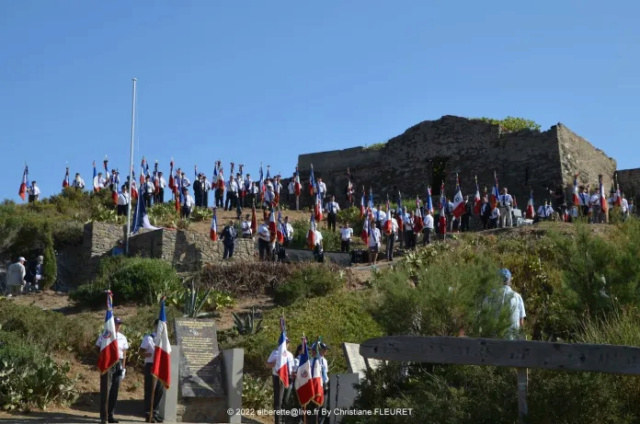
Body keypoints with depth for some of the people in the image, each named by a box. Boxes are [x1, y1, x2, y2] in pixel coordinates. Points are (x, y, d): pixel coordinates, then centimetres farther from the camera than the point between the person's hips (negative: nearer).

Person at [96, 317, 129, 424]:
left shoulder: (122, 338, 10)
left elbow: (124, 354, 12)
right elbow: (98, 350, 1)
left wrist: (123, 368, 8)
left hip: (118, 364, 4)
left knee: (115, 390, 6)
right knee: (105, 390, -3)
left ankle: (110, 415, 15)